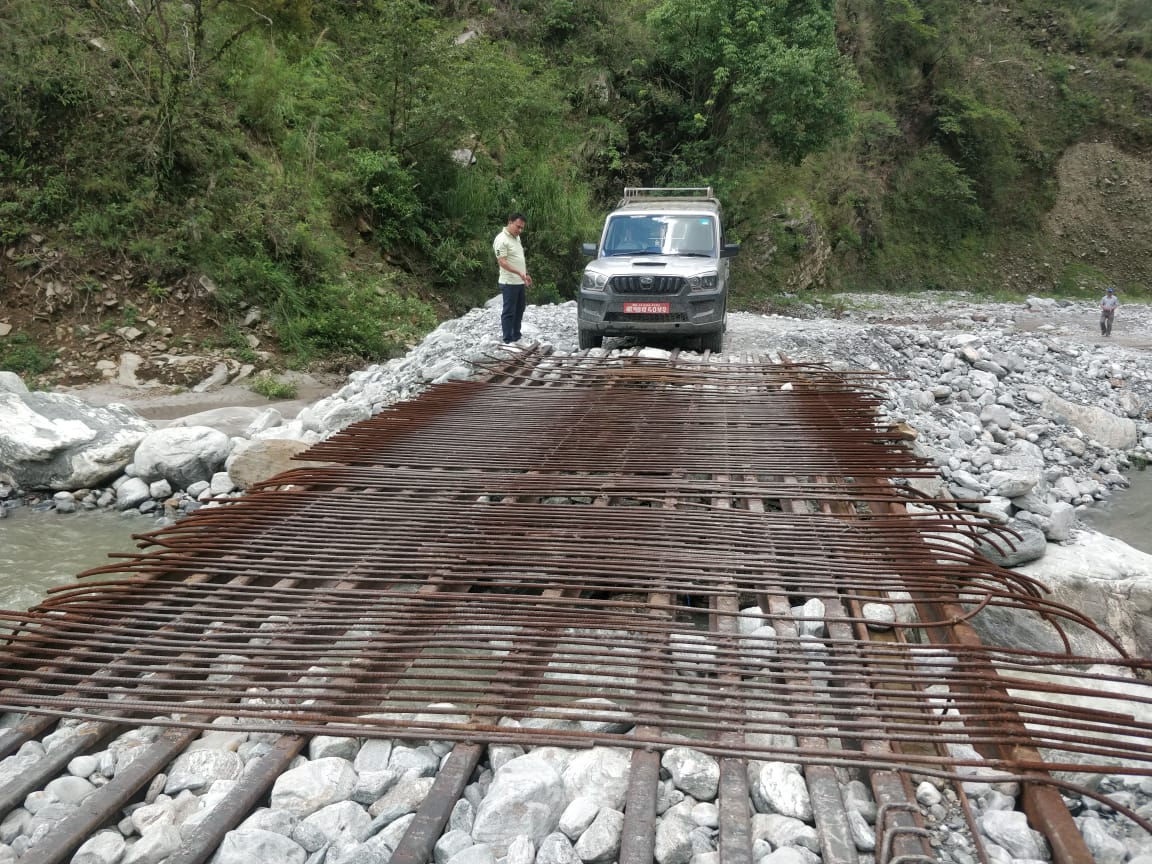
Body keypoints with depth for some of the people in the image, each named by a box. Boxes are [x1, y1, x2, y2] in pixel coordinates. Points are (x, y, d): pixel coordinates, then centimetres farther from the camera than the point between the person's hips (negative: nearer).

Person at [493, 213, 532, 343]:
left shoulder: (516, 237, 12)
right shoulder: (501, 239, -16)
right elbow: (502, 262, -23)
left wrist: (526, 274, 19)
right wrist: (519, 273, -30)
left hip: (520, 282, 9)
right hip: (509, 283, -9)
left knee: (519, 310, 14)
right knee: (509, 312, -4)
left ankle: (516, 337, 24)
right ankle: (508, 341, 1)